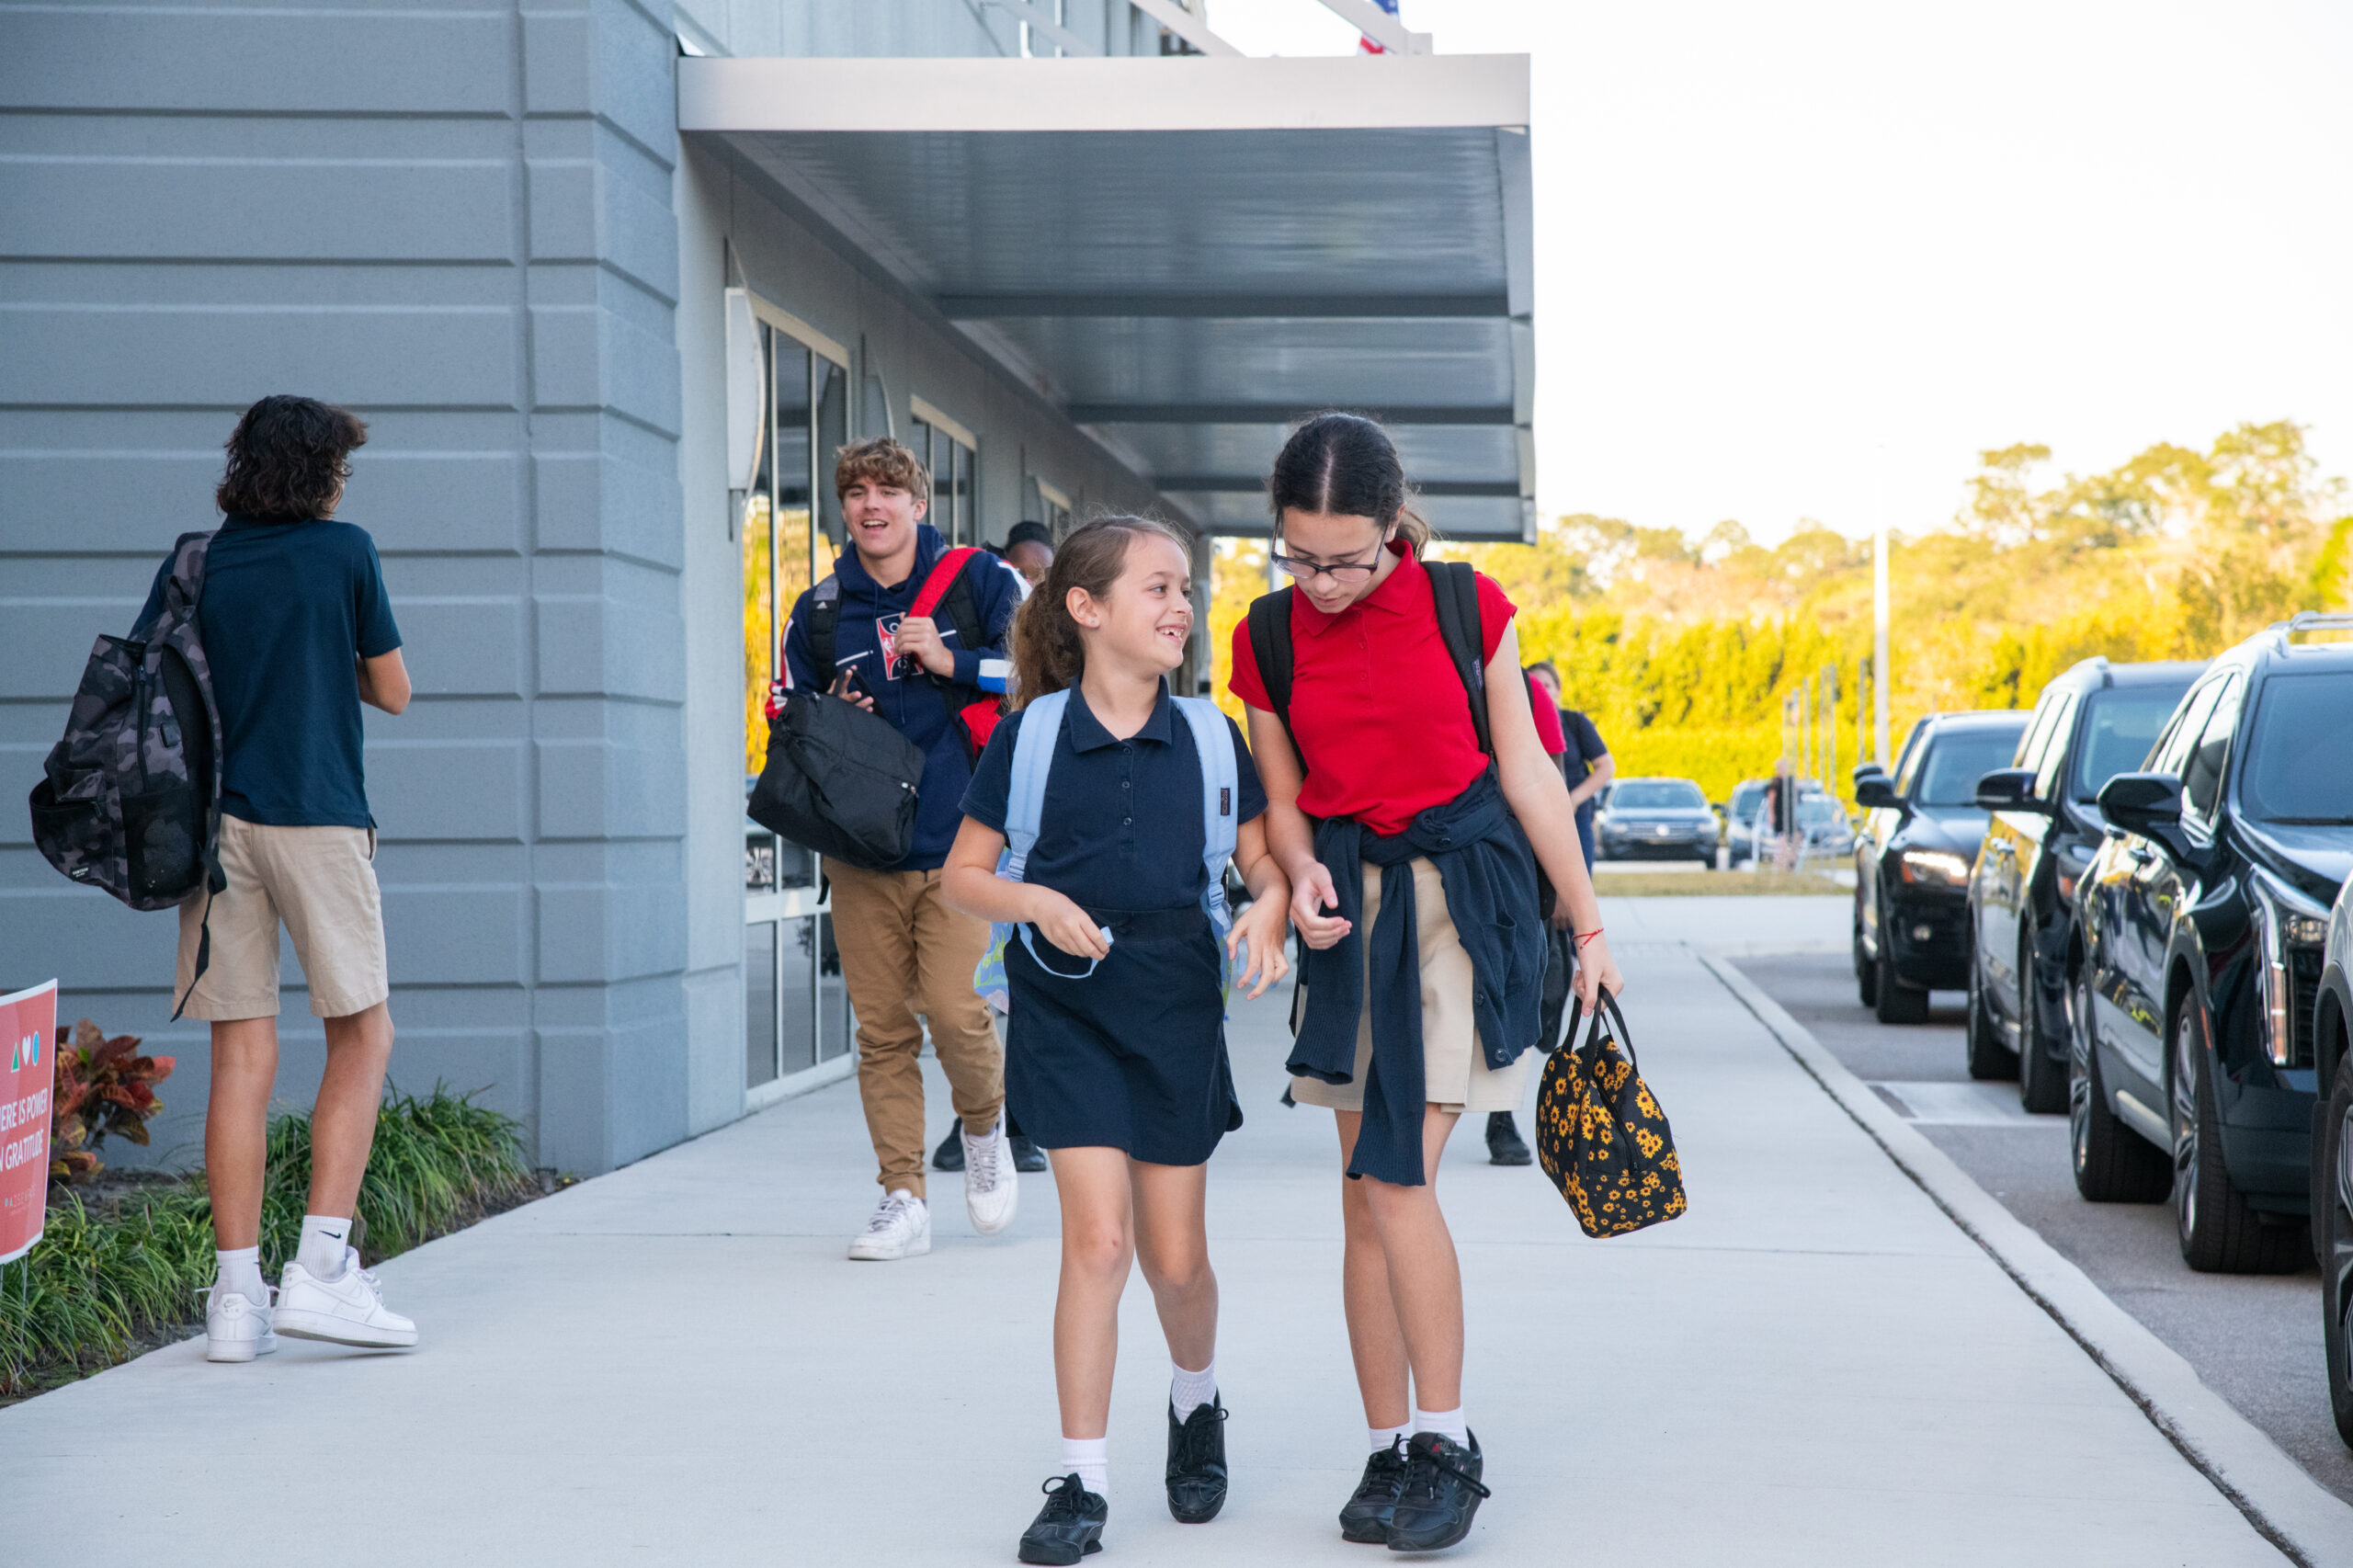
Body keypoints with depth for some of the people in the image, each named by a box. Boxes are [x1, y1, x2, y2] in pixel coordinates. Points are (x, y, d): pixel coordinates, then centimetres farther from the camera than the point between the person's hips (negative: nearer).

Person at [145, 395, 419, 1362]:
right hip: (318, 818, -3)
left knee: (241, 1054, 4)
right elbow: (394, 693, 7)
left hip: (214, 819, 4)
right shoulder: (344, 552, 1)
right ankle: (322, 1266, -3)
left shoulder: (191, 567, 9)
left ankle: (237, 1292, 1)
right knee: (362, 1034, 7)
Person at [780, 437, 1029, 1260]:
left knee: (956, 1011, -13)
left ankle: (985, 1128, 17)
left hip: (957, 843, -3)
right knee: (882, 1029, 1)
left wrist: (951, 662, -10)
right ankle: (902, 1198, 9)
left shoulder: (980, 581, 3)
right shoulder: (817, 611, 11)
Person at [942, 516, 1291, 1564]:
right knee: (1097, 1238, -12)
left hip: (1175, 1003, 2)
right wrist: (1039, 903, -17)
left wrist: (1268, 911, -14)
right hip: (1065, 1004, -2)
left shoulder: (1209, 738, 3)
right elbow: (963, 874, 1)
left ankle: (1195, 1403, 39)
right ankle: (1081, 1484, -3)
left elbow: (1263, 858, 8)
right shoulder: (1032, 735, -3)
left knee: (1175, 1259, 8)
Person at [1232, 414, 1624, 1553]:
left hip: (1464, 891, -4)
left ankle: (1446, 1446, -3)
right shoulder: (1270, 641, 3)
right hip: (1351, 901, 4)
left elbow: (1525, 771, 1)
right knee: (1364, 1191, 3)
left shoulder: (1464, 607, -5)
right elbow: (1284, 798, 11)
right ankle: (1389, 1451, 12)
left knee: (1397, 1178, -13)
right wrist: (1303, 880, -11)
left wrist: (1588, 928, 3)